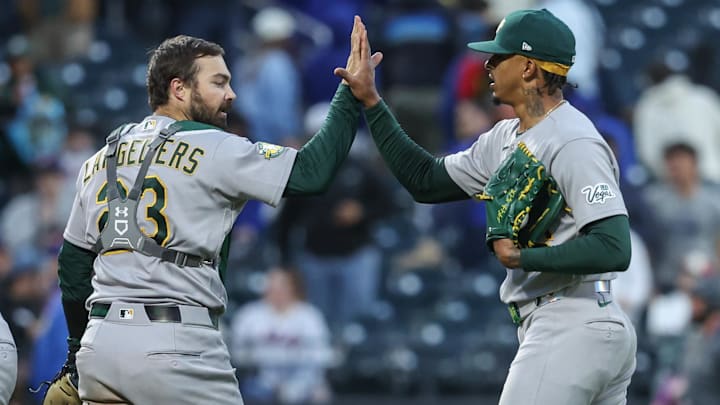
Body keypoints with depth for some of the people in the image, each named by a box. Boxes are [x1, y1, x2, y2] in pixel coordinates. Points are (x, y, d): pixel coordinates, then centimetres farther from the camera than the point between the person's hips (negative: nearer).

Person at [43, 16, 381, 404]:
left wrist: (79, 353, 29)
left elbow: (72, 263, 21)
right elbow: (311, 172, -7)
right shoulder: (213, 148, -2)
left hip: (100, 343, 6)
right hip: (174, 344, -6)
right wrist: (352, 93, 1)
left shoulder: (99, 161, 17)